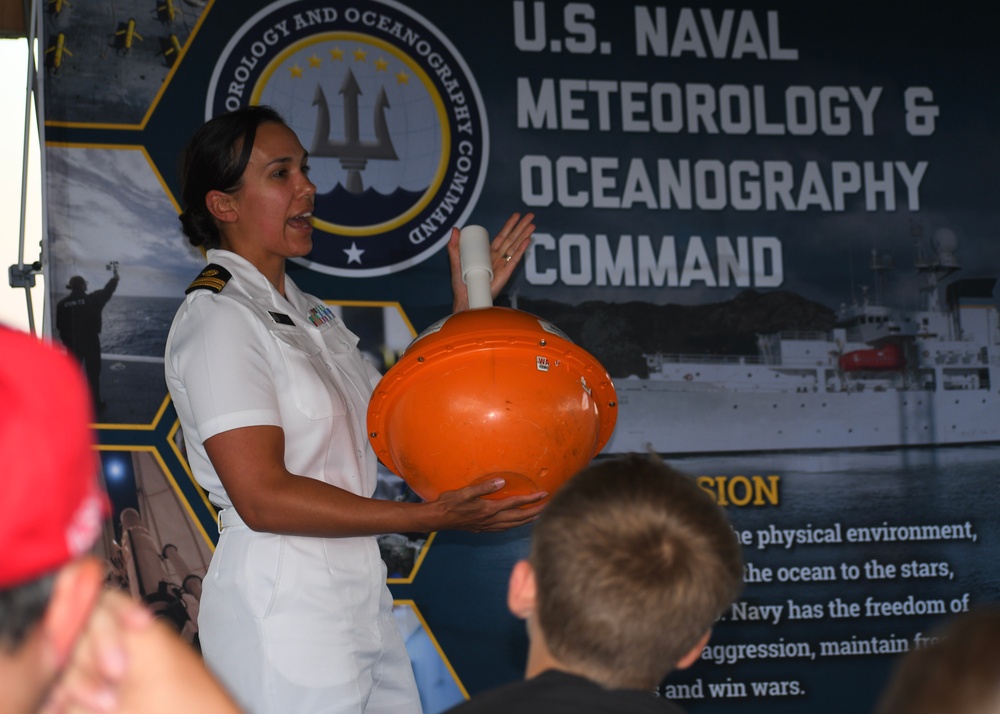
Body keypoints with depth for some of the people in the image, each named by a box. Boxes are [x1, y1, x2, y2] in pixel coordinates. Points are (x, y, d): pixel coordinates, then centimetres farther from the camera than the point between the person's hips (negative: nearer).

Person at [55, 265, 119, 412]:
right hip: (90, 342, -2)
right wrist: (115, 276, 19)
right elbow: (107, 291, 3)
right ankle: (96, 404, 9)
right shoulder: (91, 299, -12)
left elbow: (60, 326, 1)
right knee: (93, 373, 6)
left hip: (73, 344, 2)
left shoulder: (62, 304, -5)